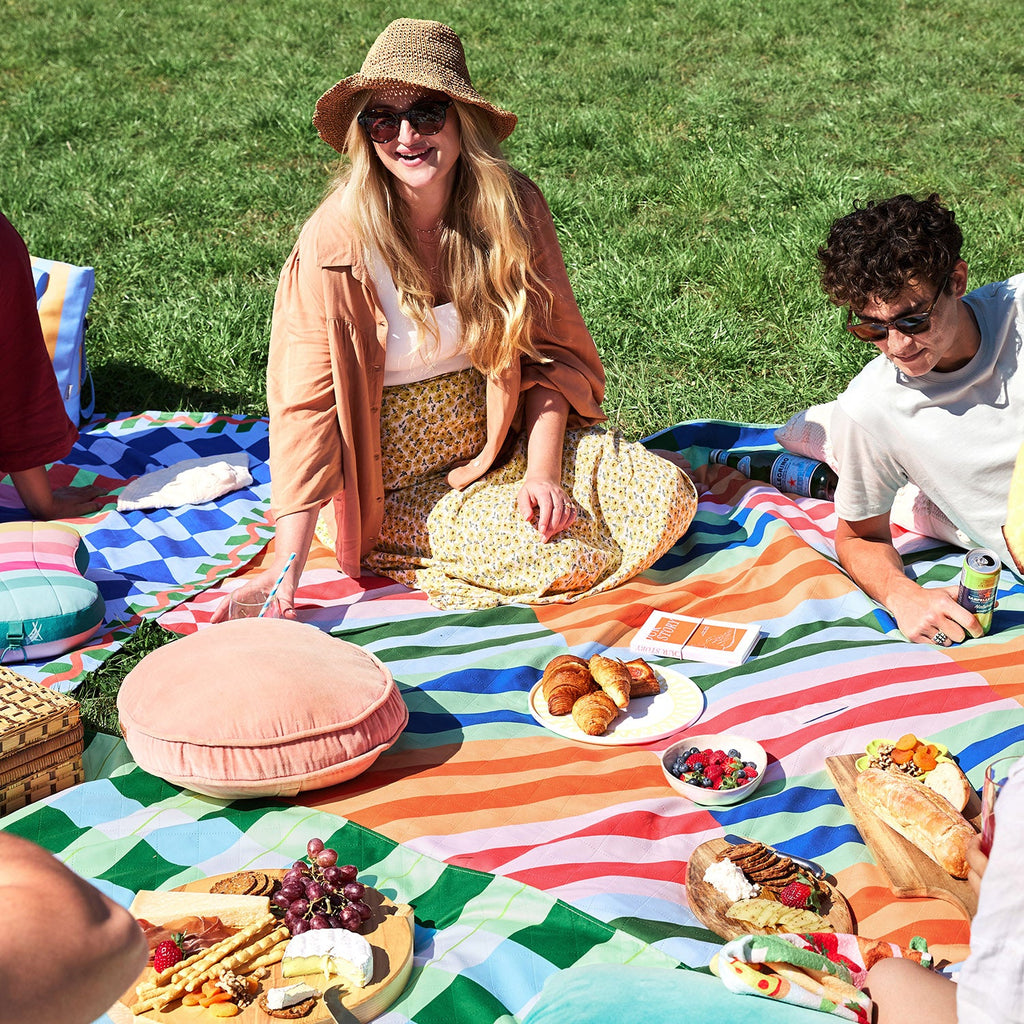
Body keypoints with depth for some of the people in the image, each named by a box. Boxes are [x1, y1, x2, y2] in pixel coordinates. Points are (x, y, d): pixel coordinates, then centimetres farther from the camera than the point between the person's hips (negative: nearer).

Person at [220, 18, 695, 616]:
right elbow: (306, 407, -20)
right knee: (571, 555, -23)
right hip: (397, 482, -4)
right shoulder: (336, 245, -19)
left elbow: (552, 350, -2)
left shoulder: (512, 208, -8)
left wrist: (542, 469, -17)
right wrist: (287, 569, -26)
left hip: (507, 443, 4)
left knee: (666, 495, -12)